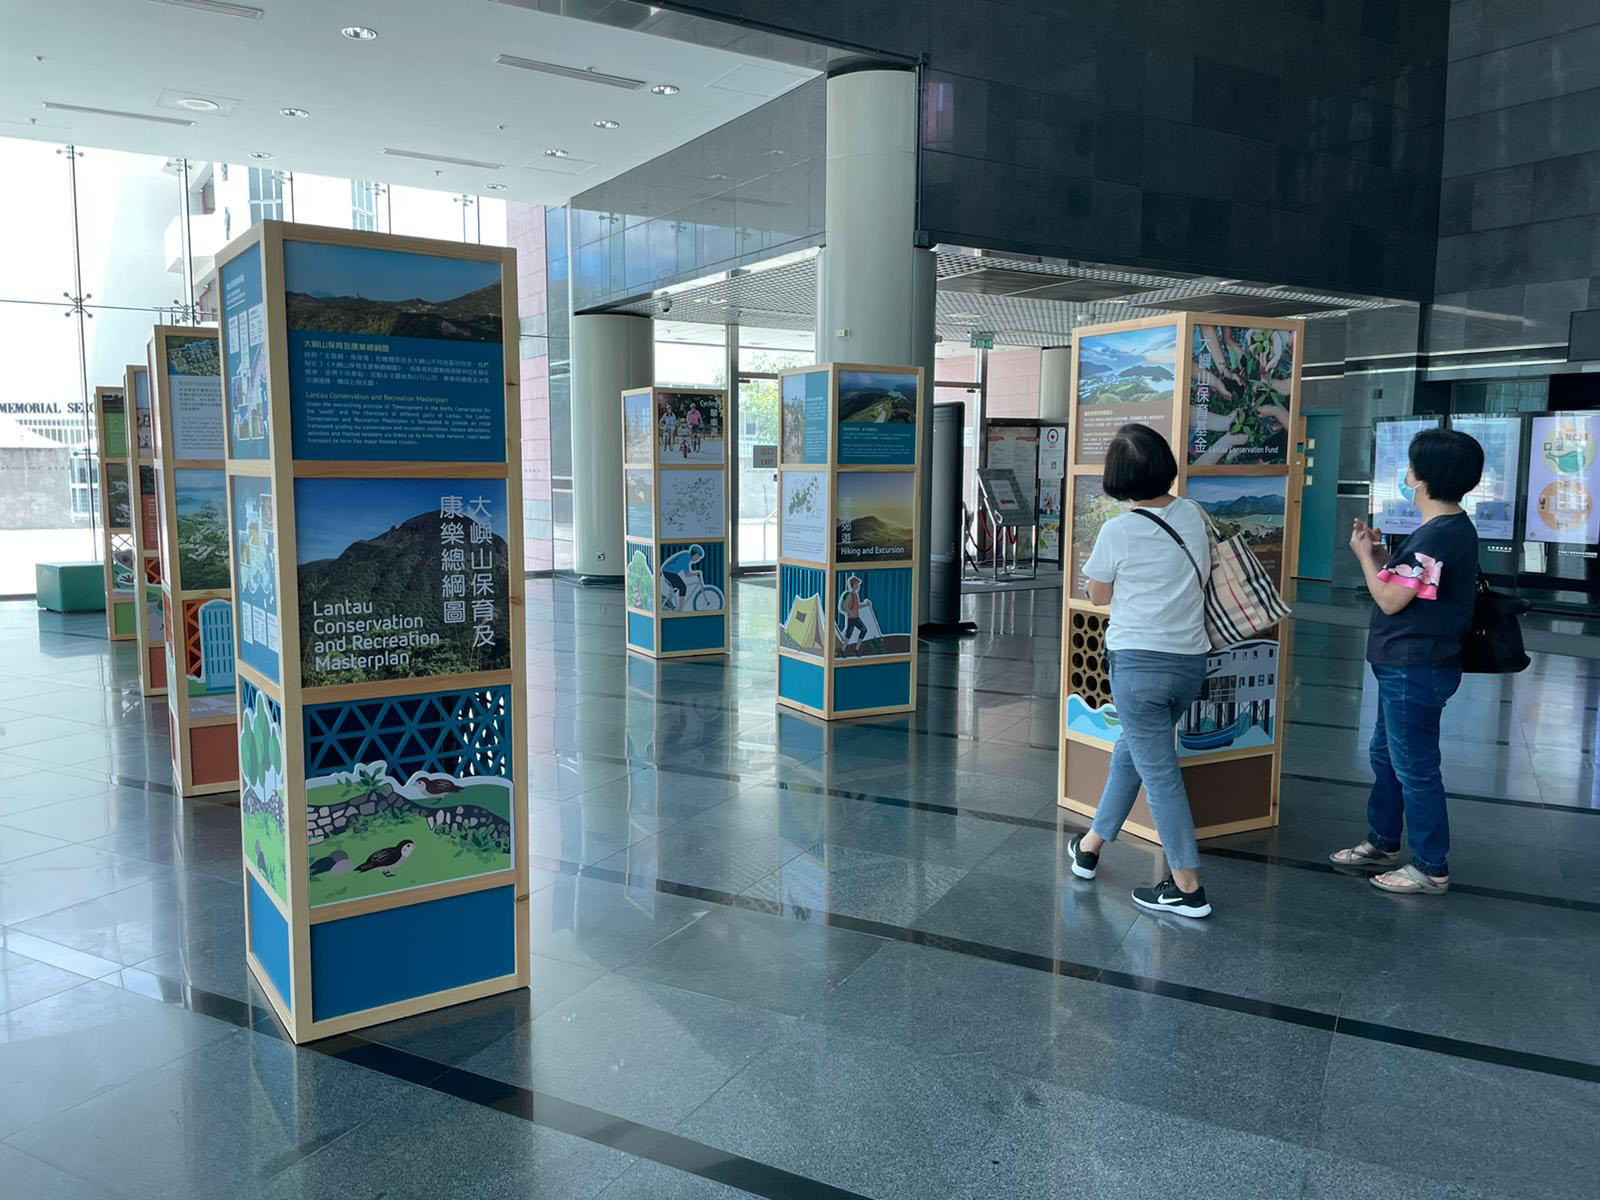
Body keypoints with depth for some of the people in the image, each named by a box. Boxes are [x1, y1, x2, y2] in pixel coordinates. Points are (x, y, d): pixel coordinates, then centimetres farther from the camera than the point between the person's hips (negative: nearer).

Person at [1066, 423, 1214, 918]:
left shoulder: (1117, 532, -13)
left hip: (1138, 661, -6)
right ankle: (1091, 844, 36)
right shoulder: (1194, 515, 1)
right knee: (1131, 751, 22)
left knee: (1159, 771, 2)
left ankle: (1188, 888, 7)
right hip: (1190, 660, 6)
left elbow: (1098, 595, 2)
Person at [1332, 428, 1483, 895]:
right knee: (1386, 755, 21)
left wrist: (1364, 555, -7)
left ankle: (1432, 869, 14)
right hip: (1406, 667, 11)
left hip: (1415, 671, -11)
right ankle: (1383, 843, 36)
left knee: (1415, 769, 1)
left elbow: (1391, 600, -20)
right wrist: (1380, 556, 5)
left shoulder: (1441, 535, -23)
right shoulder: (1447, 528, 10)